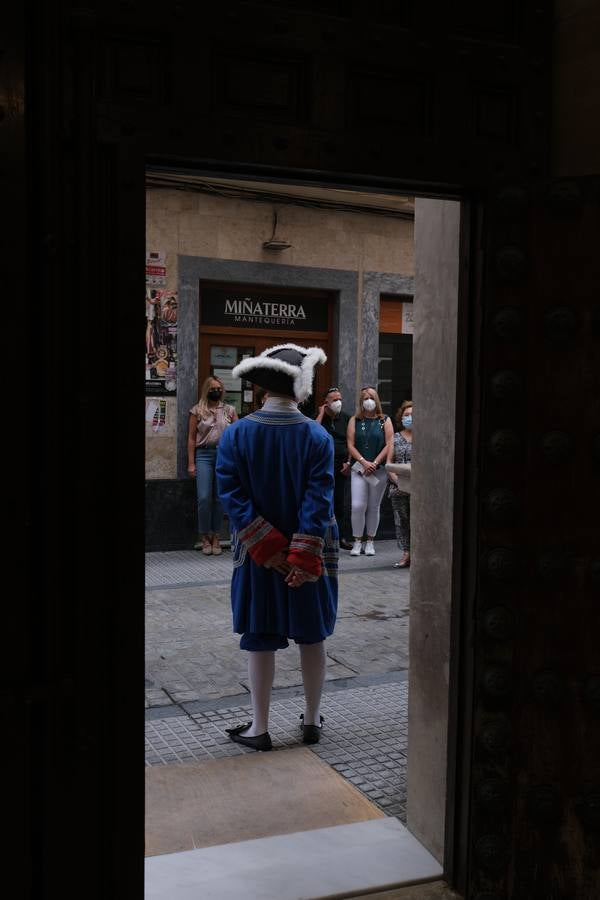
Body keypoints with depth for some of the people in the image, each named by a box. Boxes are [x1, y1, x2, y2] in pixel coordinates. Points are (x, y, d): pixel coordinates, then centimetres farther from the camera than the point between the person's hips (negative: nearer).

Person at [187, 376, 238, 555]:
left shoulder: (229, 410, 10)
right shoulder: (197, 410, 5)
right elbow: (191, 438, 4)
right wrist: (191, 463, -2)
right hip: (204, 455, -1)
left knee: (220, 498, 4)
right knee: (204, 498, -8)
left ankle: (216, 537, 13)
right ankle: (204, 537, 5)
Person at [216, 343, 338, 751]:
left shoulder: (236, 434, -8)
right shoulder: (318, 437, -9)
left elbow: (233, 496, -12)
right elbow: (319, 500, -15)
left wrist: (267, 546, -11)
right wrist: (305, 556, -14)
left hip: (258, 556, 0)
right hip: (310, 555, 0)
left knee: (260, 639, 9)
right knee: (313, 636, 14)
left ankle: (260, 728, 17)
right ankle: (312, 720, 27)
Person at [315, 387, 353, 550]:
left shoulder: (346, 418, 10)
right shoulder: (319, 418, 5)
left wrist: (348, 462, 1)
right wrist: (321, 414, -9)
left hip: (342, 466, 2)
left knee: (341, 503, 5)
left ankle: (341, 536, 12)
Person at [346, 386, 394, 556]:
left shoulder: (385, 420, 6)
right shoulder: (355, 420, 7)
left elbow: (389, 445, -1)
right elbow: (350, 445, 1)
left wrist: (375, 463, -10)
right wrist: (364, 462, -11)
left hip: (379, 469, 0)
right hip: (359, 468, 0)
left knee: (374, 507, 6)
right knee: (358, 505, -9)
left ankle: (370, 542, 15)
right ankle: (357, 542, 2)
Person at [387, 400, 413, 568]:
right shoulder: (395, 438, 12)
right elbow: (389, 462, 8)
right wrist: (397, 480, -7)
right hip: (398, 488, 3)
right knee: (401, 520, 4)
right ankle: (406, 553, 10)